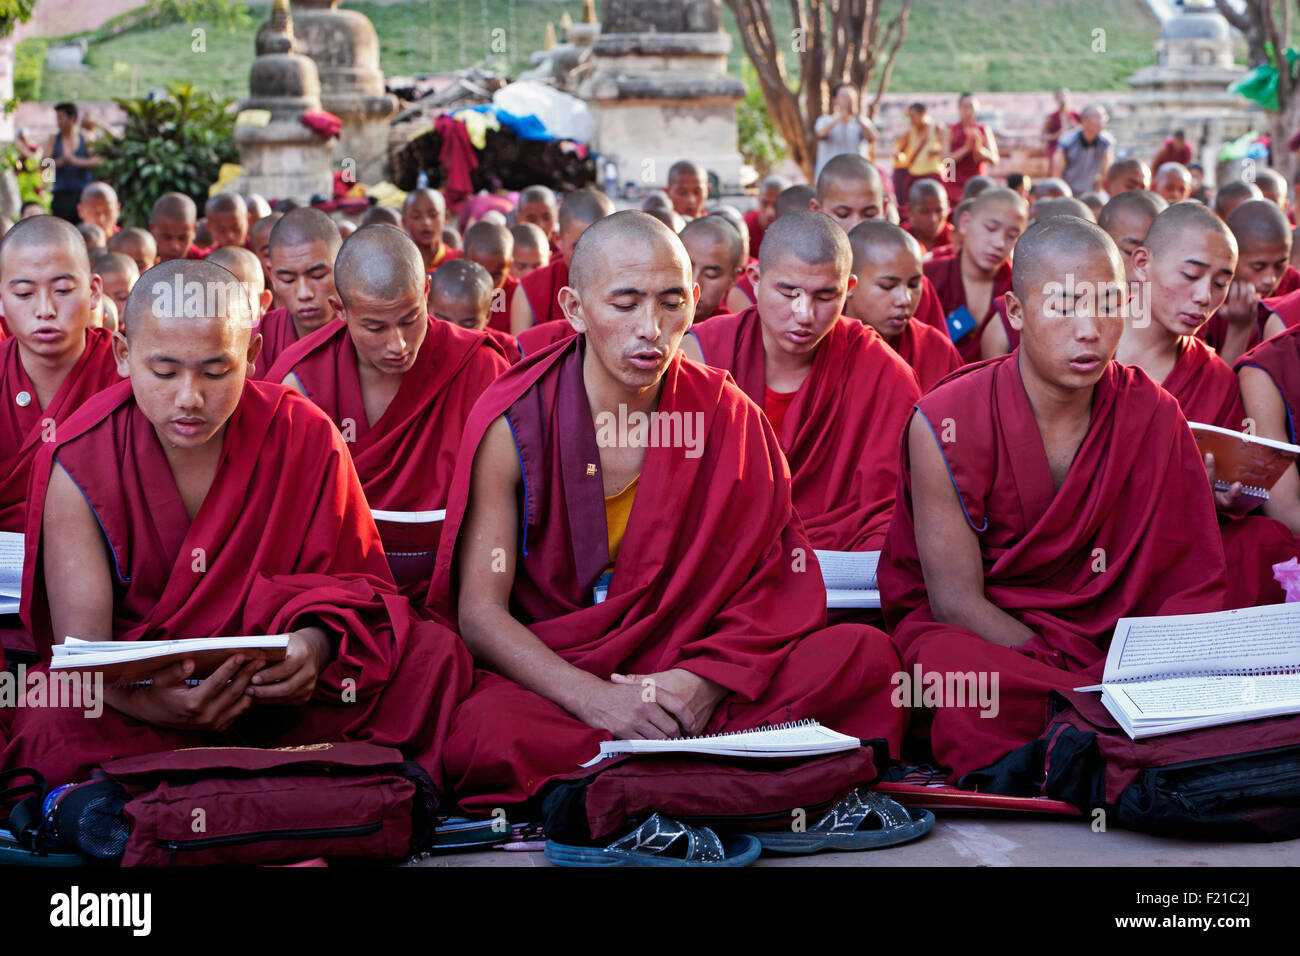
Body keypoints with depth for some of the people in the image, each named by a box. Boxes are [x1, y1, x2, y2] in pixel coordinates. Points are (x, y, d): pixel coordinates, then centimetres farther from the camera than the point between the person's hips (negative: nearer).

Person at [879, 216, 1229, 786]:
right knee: (951, 661, -39)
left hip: (1102, 633, 4)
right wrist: (1077, 679, -25)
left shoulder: (1153, 415, -2)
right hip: (964, 632, -4)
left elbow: (1191, 581, -2)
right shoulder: (945, 424, -14)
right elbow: (956, 601, -14)